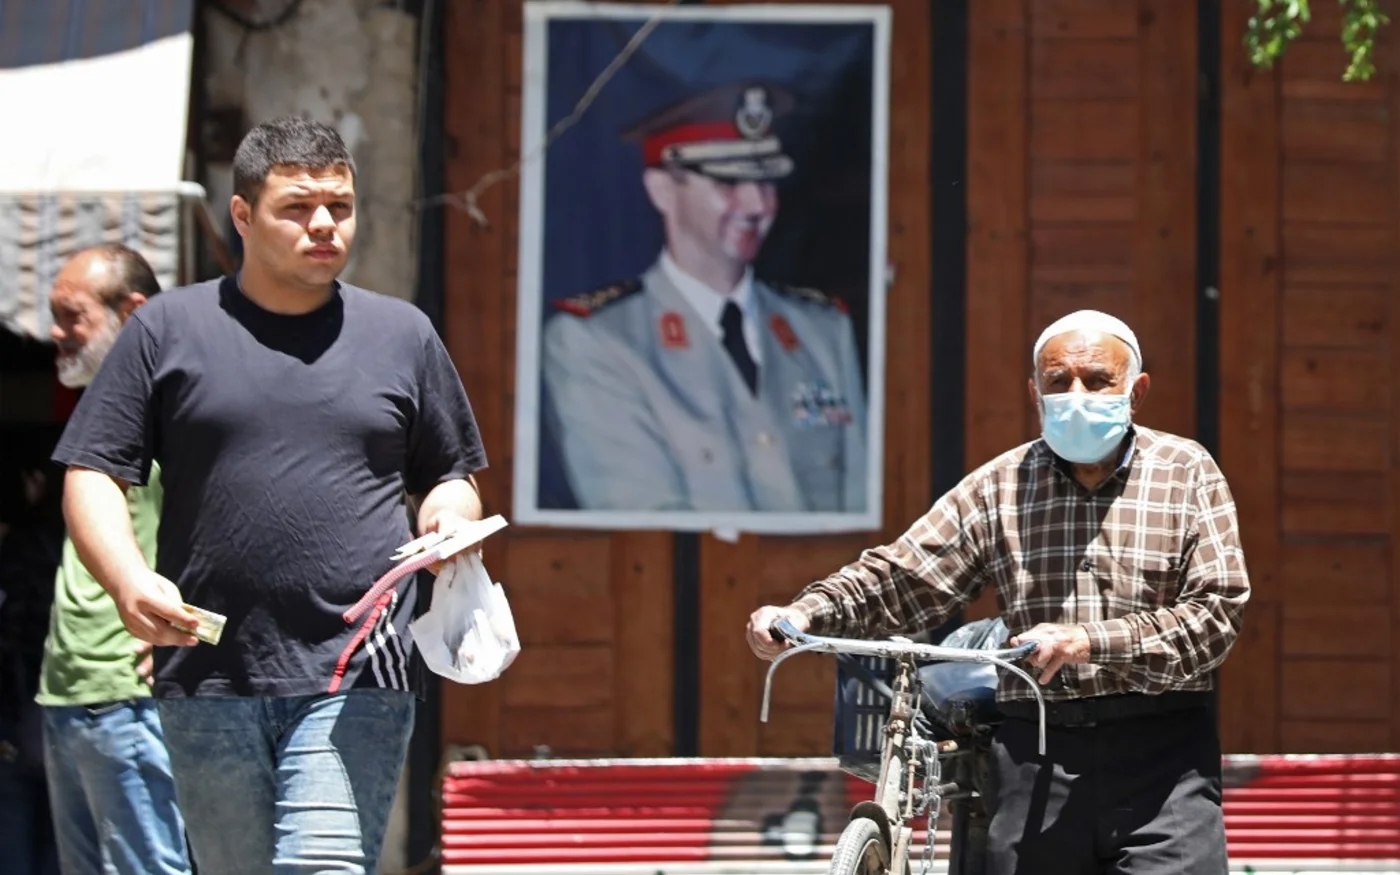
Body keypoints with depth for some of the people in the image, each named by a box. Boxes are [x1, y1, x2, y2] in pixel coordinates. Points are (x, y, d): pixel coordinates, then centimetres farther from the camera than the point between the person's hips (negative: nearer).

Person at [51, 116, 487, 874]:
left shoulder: (402, 334, 14)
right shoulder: (168, 329, 8)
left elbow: (451, 477, 22)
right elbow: (93, 476, 5)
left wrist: (448, 519, -2)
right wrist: (131, 583, -13)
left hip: (354, 681, -1)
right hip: (207, 683, 1)